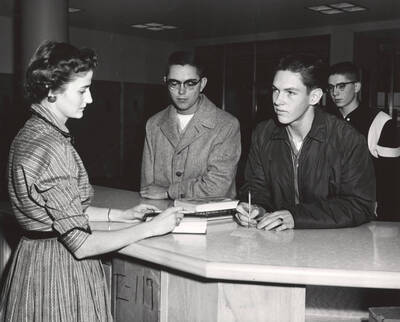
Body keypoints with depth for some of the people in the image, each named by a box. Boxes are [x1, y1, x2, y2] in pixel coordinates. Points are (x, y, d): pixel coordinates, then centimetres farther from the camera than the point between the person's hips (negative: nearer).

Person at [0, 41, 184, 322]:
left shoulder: (29, 134, 5)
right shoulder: (53, 149, -26)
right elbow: (81, 244, -24)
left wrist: (121, 214, 10)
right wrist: (149, 228, -16)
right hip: (59, 272, -9)